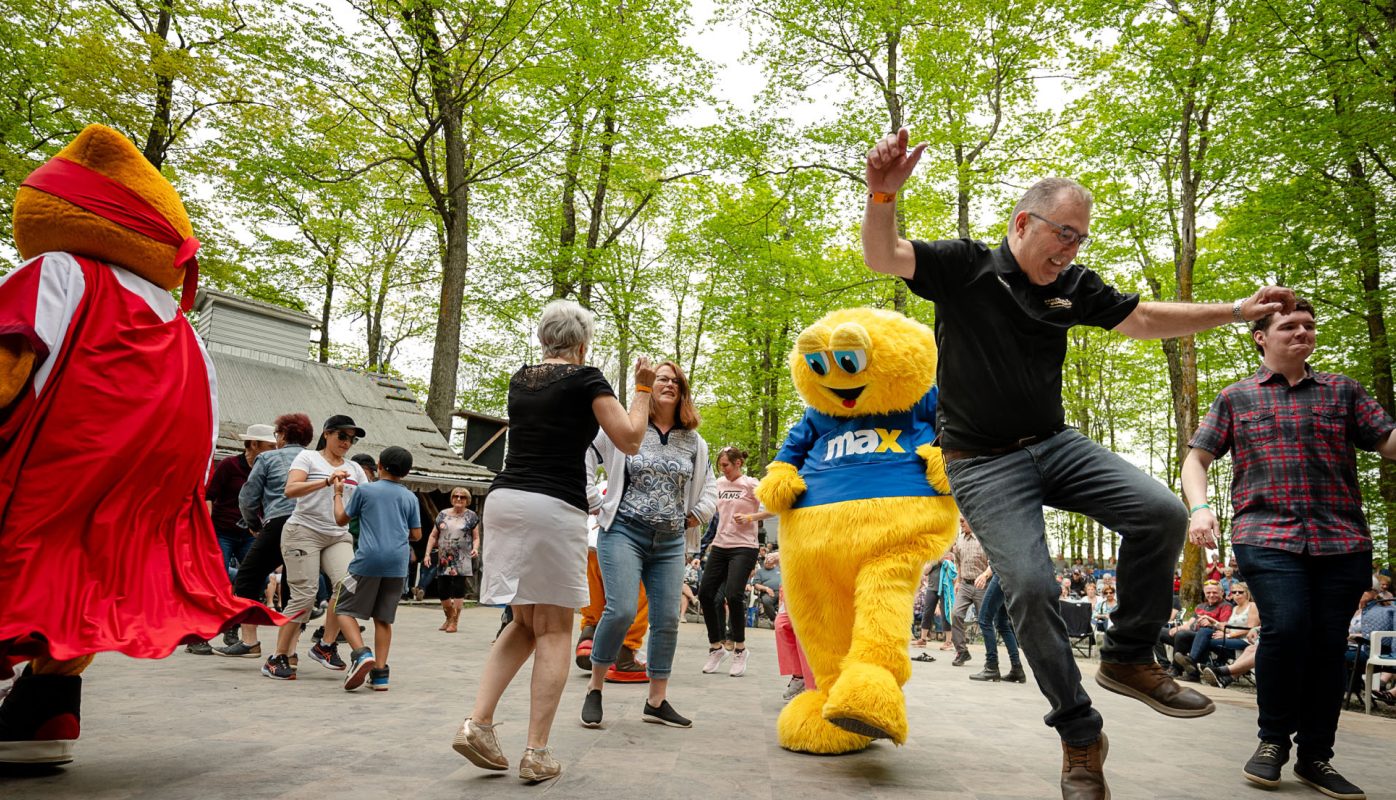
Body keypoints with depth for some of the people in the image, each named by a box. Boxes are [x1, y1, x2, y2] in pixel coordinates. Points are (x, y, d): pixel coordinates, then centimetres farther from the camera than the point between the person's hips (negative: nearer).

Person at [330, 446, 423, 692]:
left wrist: (338, 493, 27)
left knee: (345, 609, 7)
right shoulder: (411, 498, 11)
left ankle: (361, 654, -15)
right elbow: (416, 535, 12)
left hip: (368, 560, -3)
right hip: (397, 564, 3)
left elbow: (341, 519, 14)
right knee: (383, 618, 10)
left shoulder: (365, 490, 3)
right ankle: (380, 672, 5)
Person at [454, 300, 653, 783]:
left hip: (503, 500, 6)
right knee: (554, 631, 2)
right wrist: (642, 389, 8)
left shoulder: (520, 379, 16)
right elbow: (629, 440, -3)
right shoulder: (585, 378, -2)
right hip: (553, 508, -6)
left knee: (524, 623, 18)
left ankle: (478, 722, 5)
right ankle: (537, 754, 2)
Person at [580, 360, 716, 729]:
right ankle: (594, 688, 5)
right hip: (625, 532, -4)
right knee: (621, 610, -17)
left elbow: (709, 489, 22)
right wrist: (594, 502, -2)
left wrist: (692, 518, 9)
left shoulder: (694, 443, 11)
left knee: (667, 620, 3)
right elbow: (585, 459, 3)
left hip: (670, 543, 5)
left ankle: (657, 701, 17)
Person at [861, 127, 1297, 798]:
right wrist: (882, 194, -43)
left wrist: (1235, 312, 12)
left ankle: (1127, 658, 4)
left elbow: (1143, 319, 18)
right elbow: (882, 258, -23)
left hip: (1055, 443, 5)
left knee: (1161, 513, -15)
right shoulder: (965, 266, -8)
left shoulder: (1074, 287, 7)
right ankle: (1080, 737, 4)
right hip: (983, 461, -5)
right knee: (1030, 585, -15)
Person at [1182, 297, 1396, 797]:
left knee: (1329, 643, 2)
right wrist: (1200, 507, -7)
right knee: (1285, 628, -19)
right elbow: (1196, 459, 10)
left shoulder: (1342, 391, 15)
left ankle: (1315, 756, 19)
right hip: (1266, 535, -2)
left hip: (1342, 539, 2)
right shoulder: (1235, 398, 11)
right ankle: (1273, 739, 4)